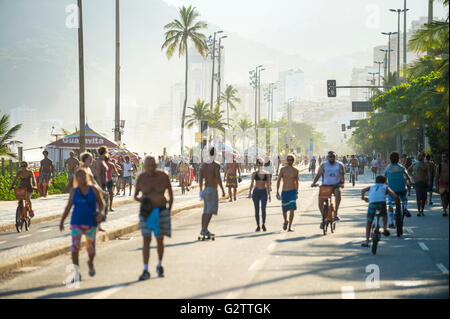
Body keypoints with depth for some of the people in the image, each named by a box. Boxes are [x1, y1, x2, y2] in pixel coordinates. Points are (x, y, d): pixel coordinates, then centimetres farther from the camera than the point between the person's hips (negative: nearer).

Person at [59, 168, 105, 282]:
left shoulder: (93, 189, 0)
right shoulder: (74, 191, 3)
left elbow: (101, 203, 6)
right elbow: (68, 207, 8)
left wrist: (100, 212, -13)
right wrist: (62, 221, 3)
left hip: (90, 223, 0)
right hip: (76, 223, 0)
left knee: (91, 250, 5)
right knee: (75, 248, -14)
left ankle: (91, 263, 41)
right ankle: (77, 273, -5)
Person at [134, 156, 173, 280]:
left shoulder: (163, 176, -7)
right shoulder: (141, 178, -6)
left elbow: (170, 194, 3)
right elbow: (135, 196, 4)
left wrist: (169, 211, -1)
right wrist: (141, 200, -17)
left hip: (161, 211, 0)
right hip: (146, 212, 0)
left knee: (160, 241, 7)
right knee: (146, 241, -6)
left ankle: (159, 265, 31)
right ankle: (145, 271, -6)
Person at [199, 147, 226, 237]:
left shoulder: (203, 165, 7)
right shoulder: (216, 165, -15)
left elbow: (200, 179, 9)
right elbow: (218, 179, -19)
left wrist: (201, 191, 16)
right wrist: (223, 190, -12)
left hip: (205, 190, 8)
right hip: (212, 191, -8)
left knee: (206, 211, 15)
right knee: (210, 211, -9)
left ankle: (203, 230, 15)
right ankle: (204, 230, -16)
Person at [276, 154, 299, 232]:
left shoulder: (295, 170, 4)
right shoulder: (283, 169, 0)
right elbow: (278, 180, 1)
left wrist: (297, 192, 18)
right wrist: (277, 192, -5)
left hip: (293, 191, 0)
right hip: (284, 191, 0)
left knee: (292, 209, -13)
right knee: (284, 210, 9)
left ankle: (290, 226, -10)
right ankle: (285, 221, 39)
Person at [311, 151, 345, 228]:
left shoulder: (339, 165, 0)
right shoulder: (323, 165, 2)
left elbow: (343, 175, -8)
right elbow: (318, 175, -4)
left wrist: (342, 183, -27)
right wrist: (314, 183, -21)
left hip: (336, 185, -2)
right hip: (325, 185, 2)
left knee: (338, 192, -37)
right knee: (320, 201, -14)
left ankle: (336, 212, -28)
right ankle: (323, 218, 10)